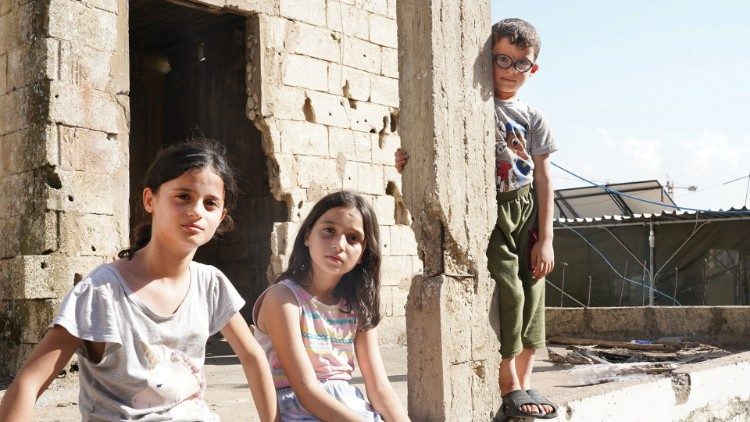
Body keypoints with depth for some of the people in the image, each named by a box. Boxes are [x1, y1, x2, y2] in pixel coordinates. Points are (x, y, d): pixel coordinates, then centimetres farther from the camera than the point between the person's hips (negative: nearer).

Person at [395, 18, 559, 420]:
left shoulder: (534, 119, 9)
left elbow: (543, 181, 7)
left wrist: (545, 238, 1)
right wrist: (410, 158, -20)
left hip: (527, 211, 4)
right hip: (489, 211, -4)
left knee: (531, 294, 4)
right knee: (507, 291, -13)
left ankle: (524, 382, 16)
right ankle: (509, 386, -3)